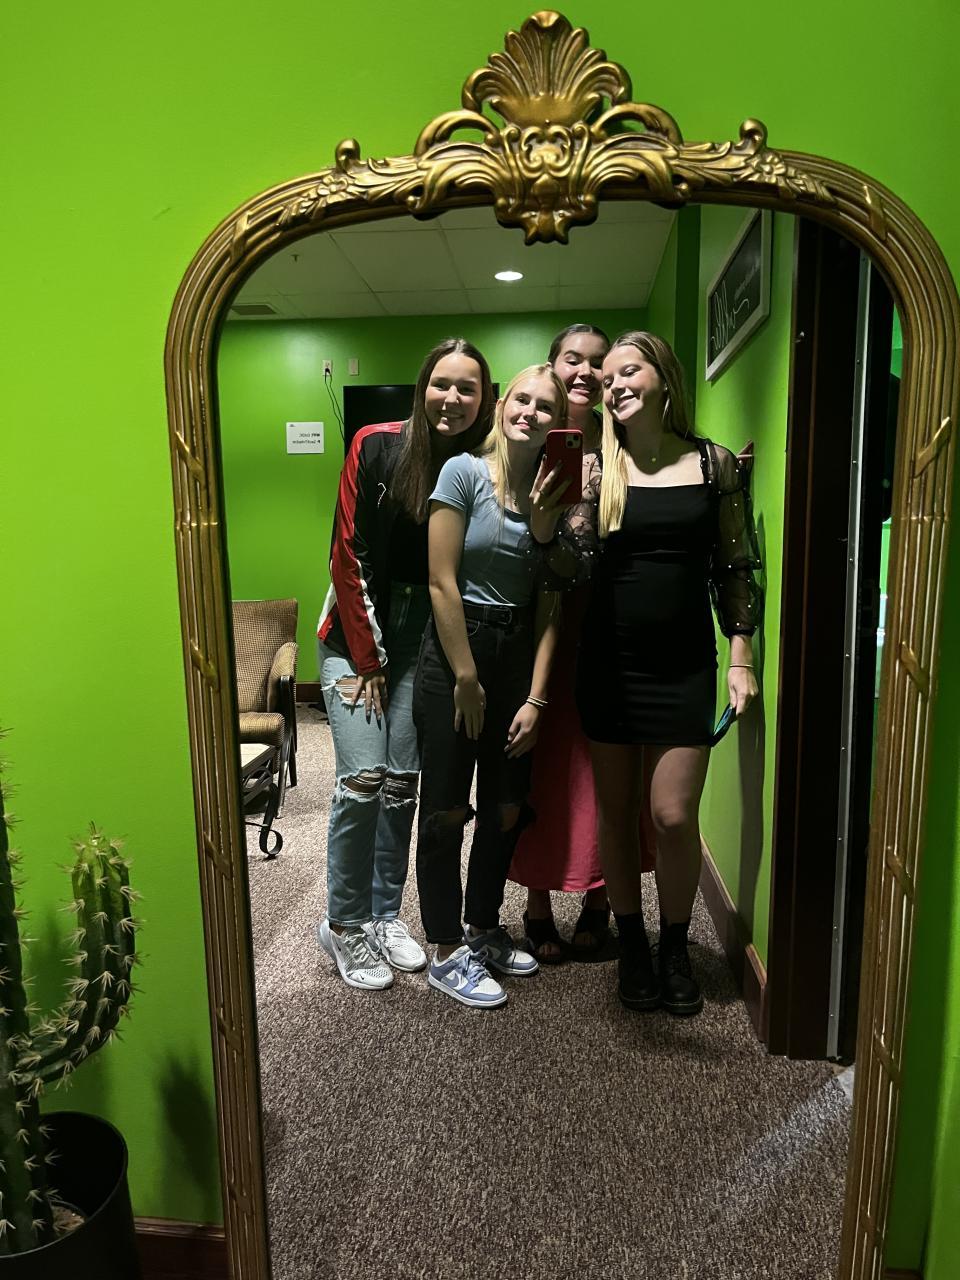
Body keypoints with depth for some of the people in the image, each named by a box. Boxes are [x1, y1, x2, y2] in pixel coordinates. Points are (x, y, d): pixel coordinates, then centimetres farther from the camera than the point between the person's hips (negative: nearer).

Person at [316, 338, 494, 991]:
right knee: (363, 780, -9)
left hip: (424, 639, 2)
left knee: (403, 781, 6)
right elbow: (348, 556, -9)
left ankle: (385, 914, 24)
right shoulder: (377, 446, -8)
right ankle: (344, 924, 11)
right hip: (356, 632, -2)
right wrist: (367, 660, -8)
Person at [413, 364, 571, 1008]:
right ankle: (447, 953, 19)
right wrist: (467, 678, -11)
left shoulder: (552, 496, 7)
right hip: (453, 653, -5)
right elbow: (442, 582, -12)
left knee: (507, 810, 13)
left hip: (518, 657, 5)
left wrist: (536, 697, -3)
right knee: (447, 810, 3)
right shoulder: (465, 472, -7)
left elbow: (549, 606, 3)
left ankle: (484, 930, 34)